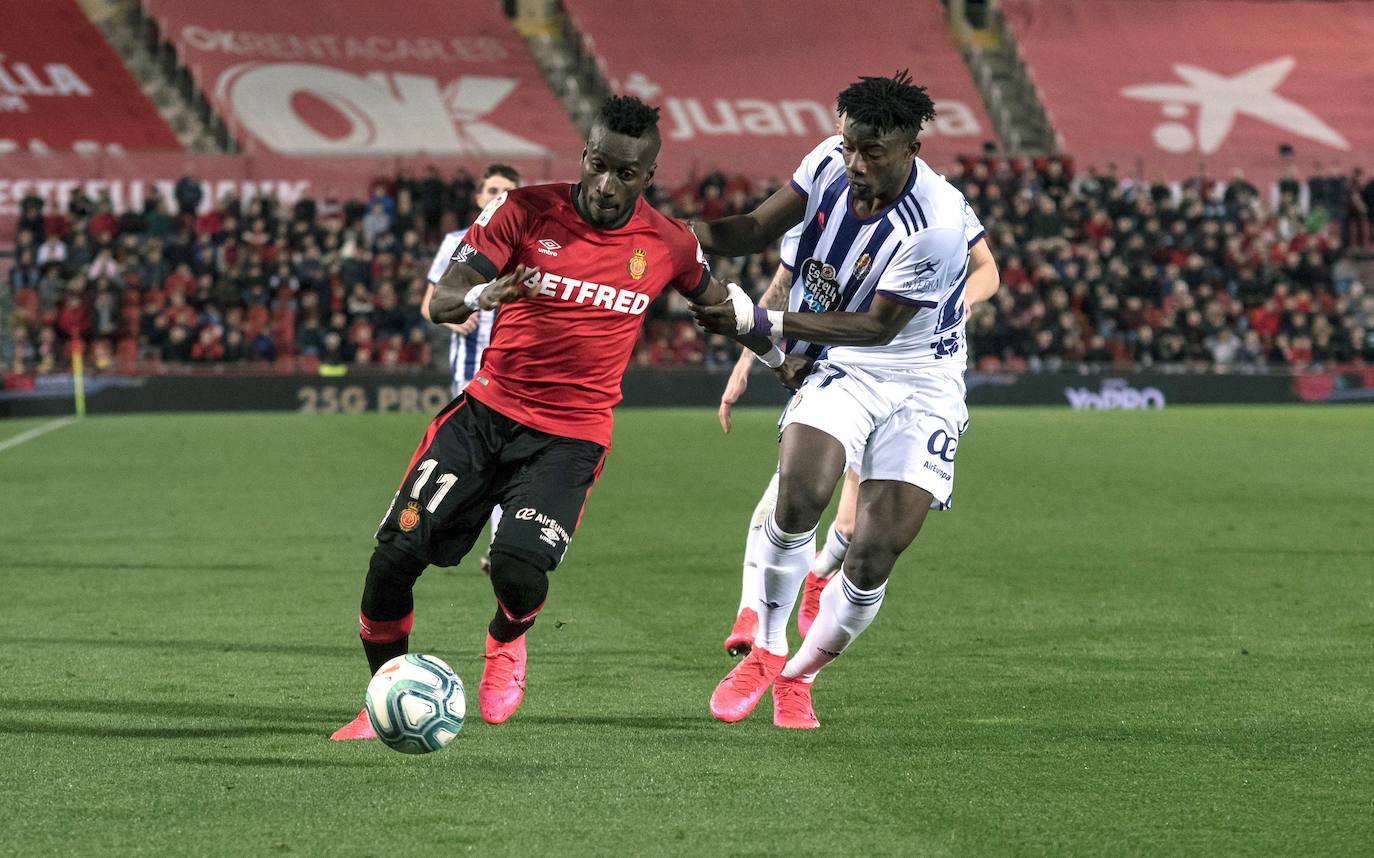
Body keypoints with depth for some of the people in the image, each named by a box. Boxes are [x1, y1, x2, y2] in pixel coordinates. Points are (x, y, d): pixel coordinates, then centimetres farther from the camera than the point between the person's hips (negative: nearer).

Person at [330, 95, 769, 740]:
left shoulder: (668, 245, -1)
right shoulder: (524, 209, -6)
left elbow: (718, 301, 21)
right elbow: (440, 301, -11)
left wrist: (780, 356, 32)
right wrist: (479, 296, -34)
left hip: (570, 438, -1)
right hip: (487, 412, 1)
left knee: (518, 570, -24)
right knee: (396, 554, -11)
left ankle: (506, 640, 15)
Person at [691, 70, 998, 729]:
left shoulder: (939, 225, -27)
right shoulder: (830, 162, -10)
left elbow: (879, 325, -21)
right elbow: (756, 230, 3)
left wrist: (762, 322, -24)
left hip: (920, 384, -3)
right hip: (842, 370, 4)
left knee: (873, 557, -10)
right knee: (798, 497, -24)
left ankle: (799, 676, 17)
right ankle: (764, 653, -4)